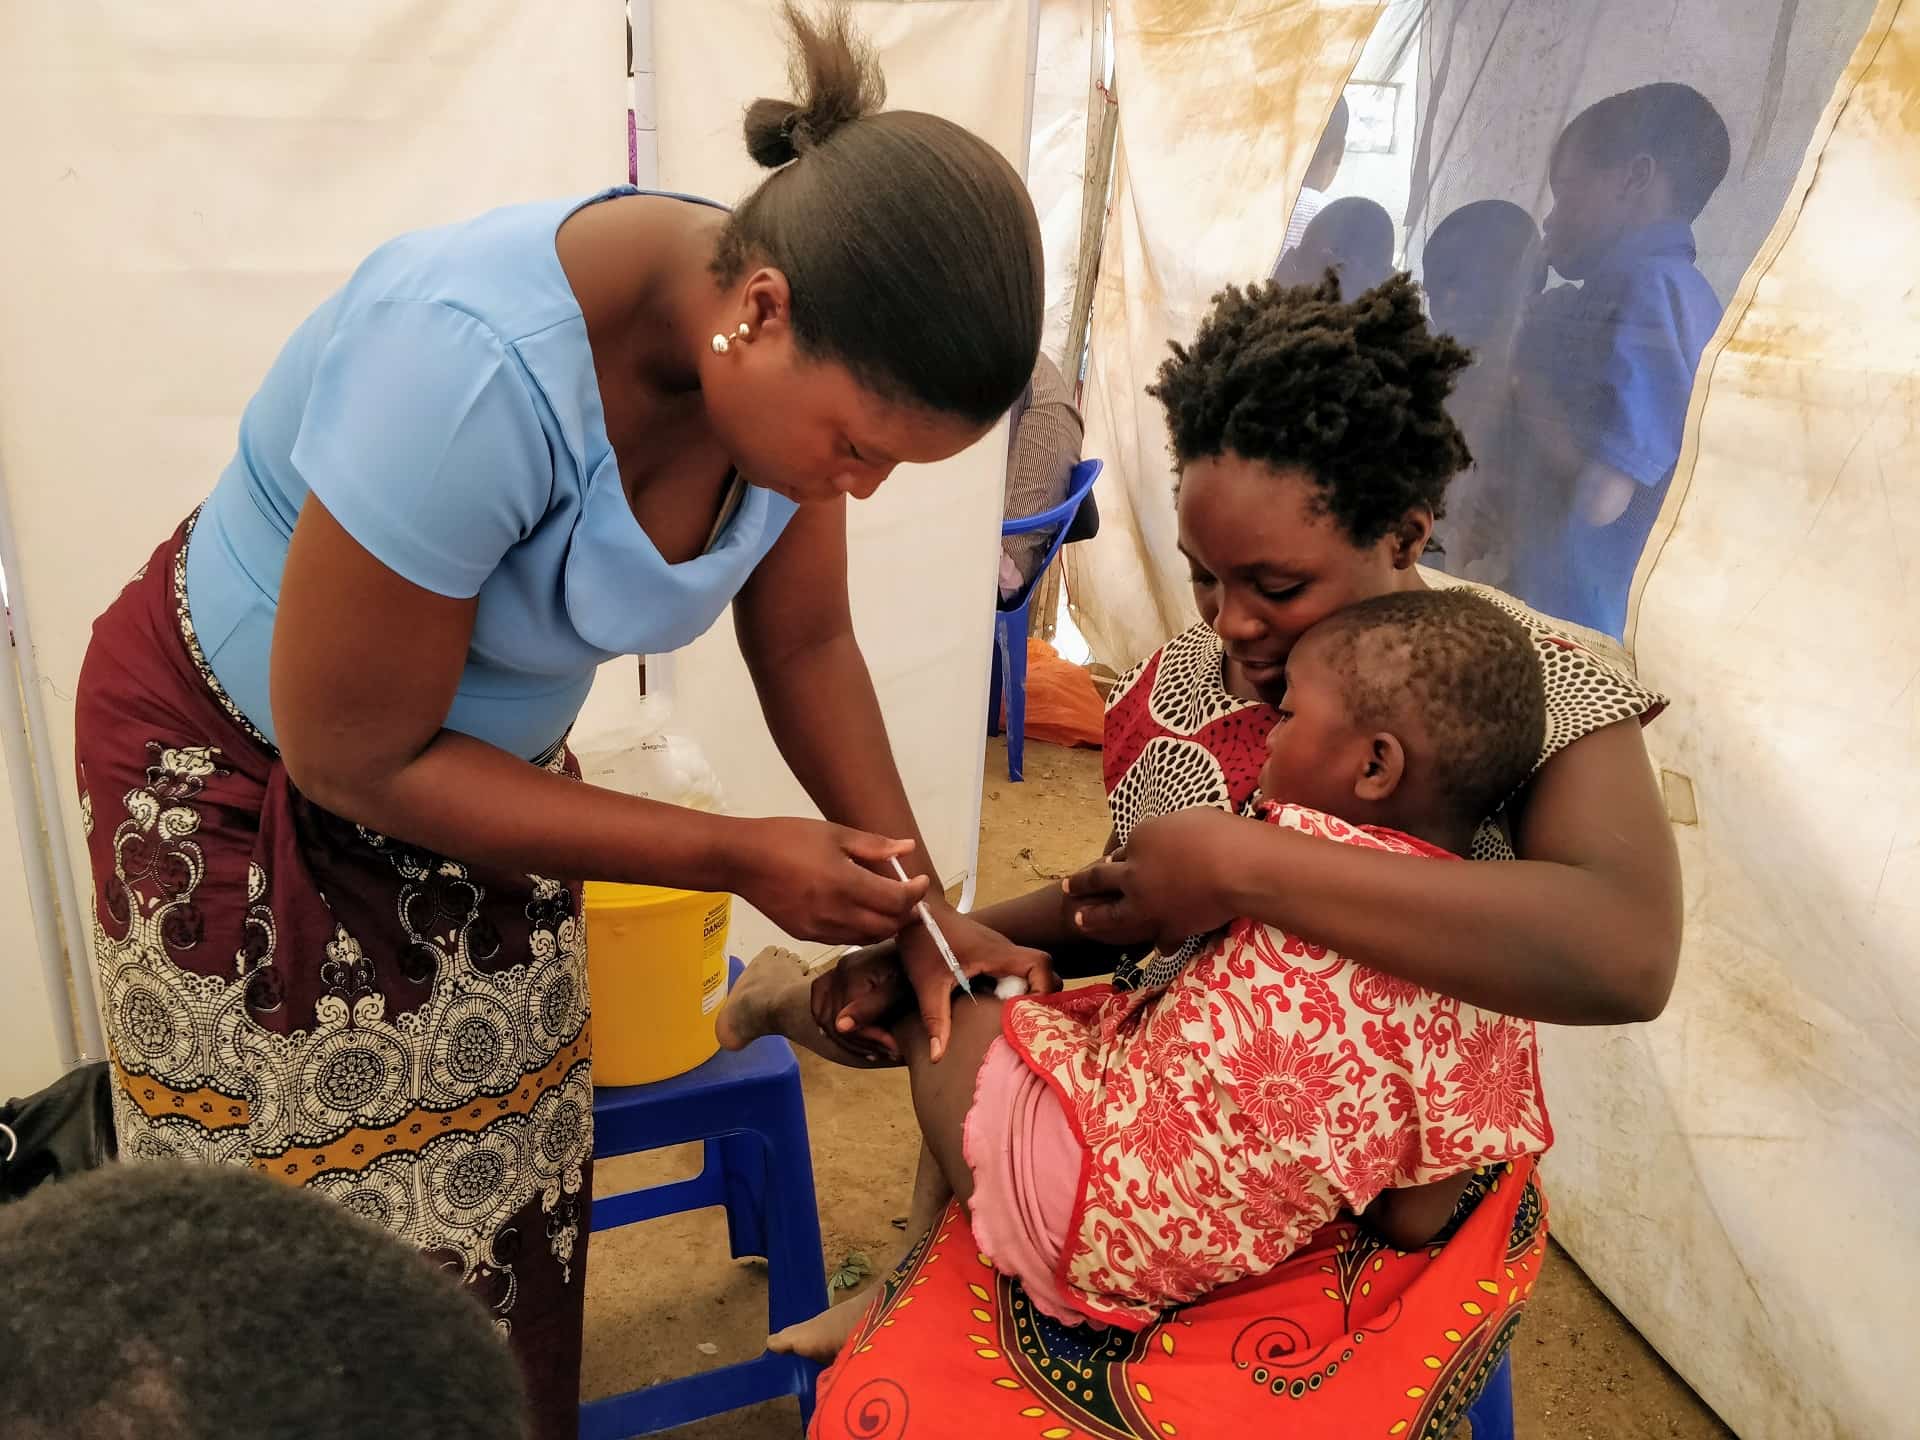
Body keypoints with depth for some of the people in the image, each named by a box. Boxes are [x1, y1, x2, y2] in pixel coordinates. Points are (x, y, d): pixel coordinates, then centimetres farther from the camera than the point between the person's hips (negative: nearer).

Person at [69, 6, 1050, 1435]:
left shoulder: (801, 355, -17)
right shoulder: (476, 370, -37)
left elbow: (805, 642, -4)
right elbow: (352, 758, -26)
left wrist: (924, 906, -9)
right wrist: (737, 857, -25)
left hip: (482, 752, 5)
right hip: (241, 770, -5)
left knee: (502, 1197, 12)